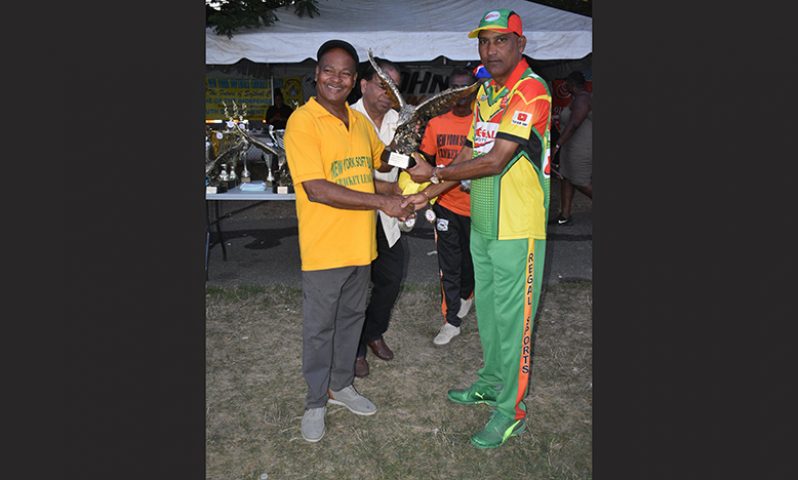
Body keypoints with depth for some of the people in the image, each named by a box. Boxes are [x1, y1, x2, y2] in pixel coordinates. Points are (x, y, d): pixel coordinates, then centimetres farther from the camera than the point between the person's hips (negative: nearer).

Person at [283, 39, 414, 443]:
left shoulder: (359, 121, 8)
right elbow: (317, 189, -22)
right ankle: (316, 401, 27)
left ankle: (341, 384, 38)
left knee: (351, 316, 19)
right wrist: (382, 202, -22)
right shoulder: (302, 121, -13)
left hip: (360, 243, 7)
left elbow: (377, 165, 25)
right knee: (319, 327, 8)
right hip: (323, 246, -6)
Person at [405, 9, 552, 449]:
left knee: (512, 318, 1)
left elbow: (494, 162, -21)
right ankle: (491, 381, 38)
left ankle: (511, 409, 16)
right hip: (481, 224, 8)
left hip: (517, 229, -8)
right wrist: (428, 194, 6)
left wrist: (434, 173, -13)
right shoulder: (485, 92, 13)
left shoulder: (531, 91, -15)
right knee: (486, 309, 19)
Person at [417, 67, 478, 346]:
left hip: (476, 205, -1)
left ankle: (465, 294, 46)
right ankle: (451, 322, 19)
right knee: (449, 266, 6)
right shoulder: (436, 123, 2)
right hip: (446, 205, 1)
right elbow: (426, 160, 8)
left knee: (472, 259, 14)